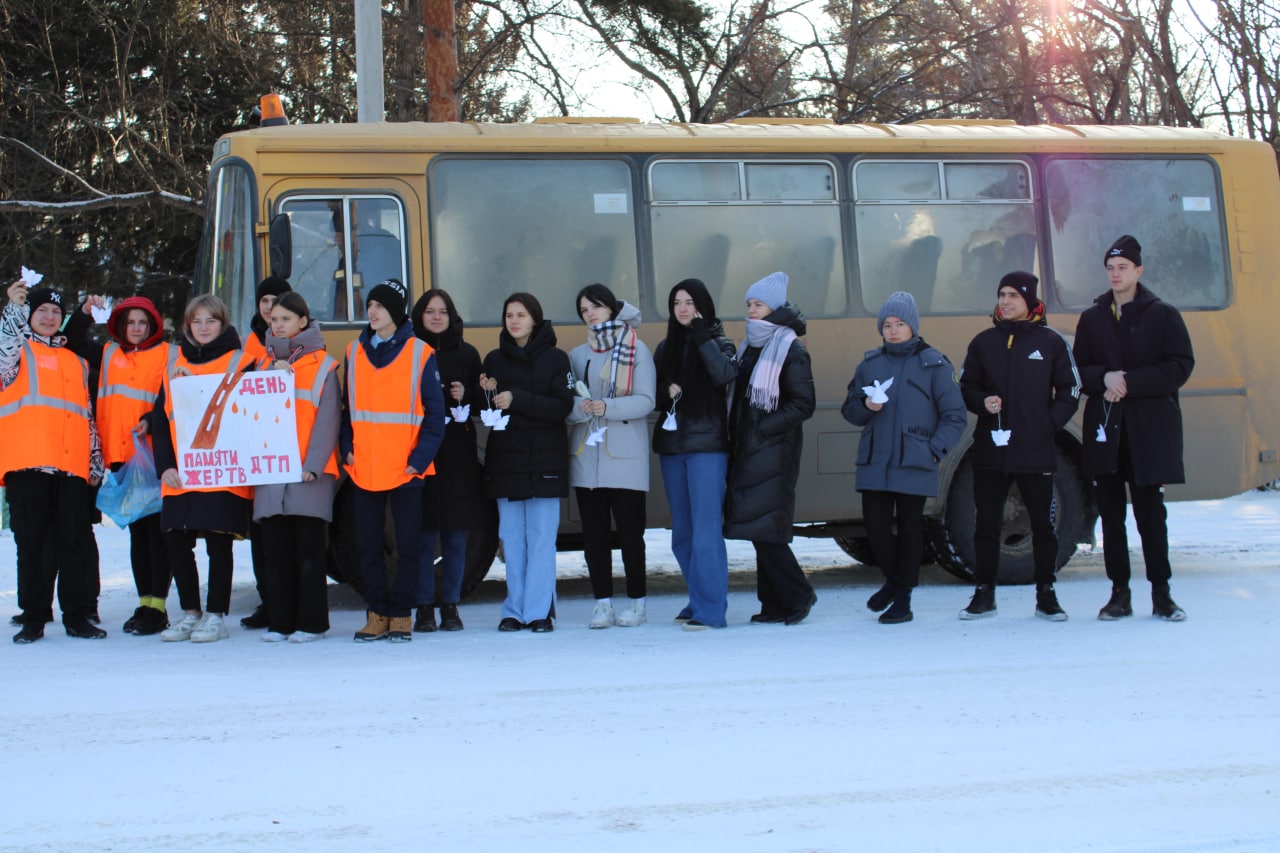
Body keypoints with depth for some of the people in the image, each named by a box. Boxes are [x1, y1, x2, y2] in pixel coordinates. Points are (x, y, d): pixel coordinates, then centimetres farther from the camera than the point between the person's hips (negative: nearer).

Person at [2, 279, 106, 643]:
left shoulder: (74, 361, 23)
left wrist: (95, 459, 18)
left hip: (71, 464, 4)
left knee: (75, 543, 2)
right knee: (31, 543, 0)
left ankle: (77, 616, 7)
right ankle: (33, 617, 5)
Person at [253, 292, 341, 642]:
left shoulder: (322, 365, 2)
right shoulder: (266, 364, 17)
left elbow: (328, 419, -4)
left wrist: (313, 465, -13)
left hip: (309, 472, -4)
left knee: (309, 548, -2)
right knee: (275, 549, 4)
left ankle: (311, 622, 3)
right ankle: (280, 621, 9)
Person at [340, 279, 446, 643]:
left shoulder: (420, 354, -2)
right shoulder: (355, 353, 9)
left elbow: (435, 412, -3)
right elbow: (347, 406, 13)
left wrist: (420, 458, -11)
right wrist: (347, 449, 0)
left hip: (406, 469, -3)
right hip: (364, 469, 3)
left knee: (408, 544, 3)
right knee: (367, 544, 6)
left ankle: (401, 614, 13)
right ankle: (377, 613, 15)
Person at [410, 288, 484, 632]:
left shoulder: (467, 354, 11)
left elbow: (482, 403, 13)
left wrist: (465, 396, -7)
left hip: (458, 452, 2)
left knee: (455, 535, 3)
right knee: (423, 533, -3)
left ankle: (450, 606, 11)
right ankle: (425, 607, 5)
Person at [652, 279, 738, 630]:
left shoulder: (719, 342, 1)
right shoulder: (666, 348, 14)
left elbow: (726, 375, -19)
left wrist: (702, 336, -16)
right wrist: (666, 391, -6)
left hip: (707, 445, -6)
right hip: (671, 444, 6)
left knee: (705, 530, -10)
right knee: (682, 533, 9)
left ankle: (711, 610, -9)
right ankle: (699, 600, 19)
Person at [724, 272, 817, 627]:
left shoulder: (790, 350, -7)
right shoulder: (748, 347, 16)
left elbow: (803, 405, -11)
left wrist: (762, 428, -15)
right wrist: (735, 440, 8)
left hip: (773, 451, -7)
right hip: (747, 451, 8)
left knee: (764, 528, -12)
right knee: (759, 530, 5)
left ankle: (797, 594, 0)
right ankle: (775, 604, 10)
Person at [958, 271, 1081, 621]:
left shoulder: (1050, 341, 2)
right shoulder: (983, 342, 7)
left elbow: (1070, 391, 5)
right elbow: (966, 387, 12)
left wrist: (1050, 424, -5)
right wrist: (982, 402, -8)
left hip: (1036, 451, -2)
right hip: (991, 449, 2)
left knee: (1043, 523, 3)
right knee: (986, 522, 5)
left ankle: (1046, 595, 14)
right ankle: (984, 593, 15)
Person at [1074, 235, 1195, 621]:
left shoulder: (1162, 315, 2)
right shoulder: (1091, 318, 11)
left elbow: (1181, 366, -5)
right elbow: (1078, 371, 9)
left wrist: (1131, 382, -14)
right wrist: (1104, 377, -13)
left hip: (1151, 429, -3)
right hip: (1105, 429, 3)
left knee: (1150, 513, 0)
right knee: (1110, 514, 4)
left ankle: (1161, 594, 8)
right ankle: (1119, 594, 11)